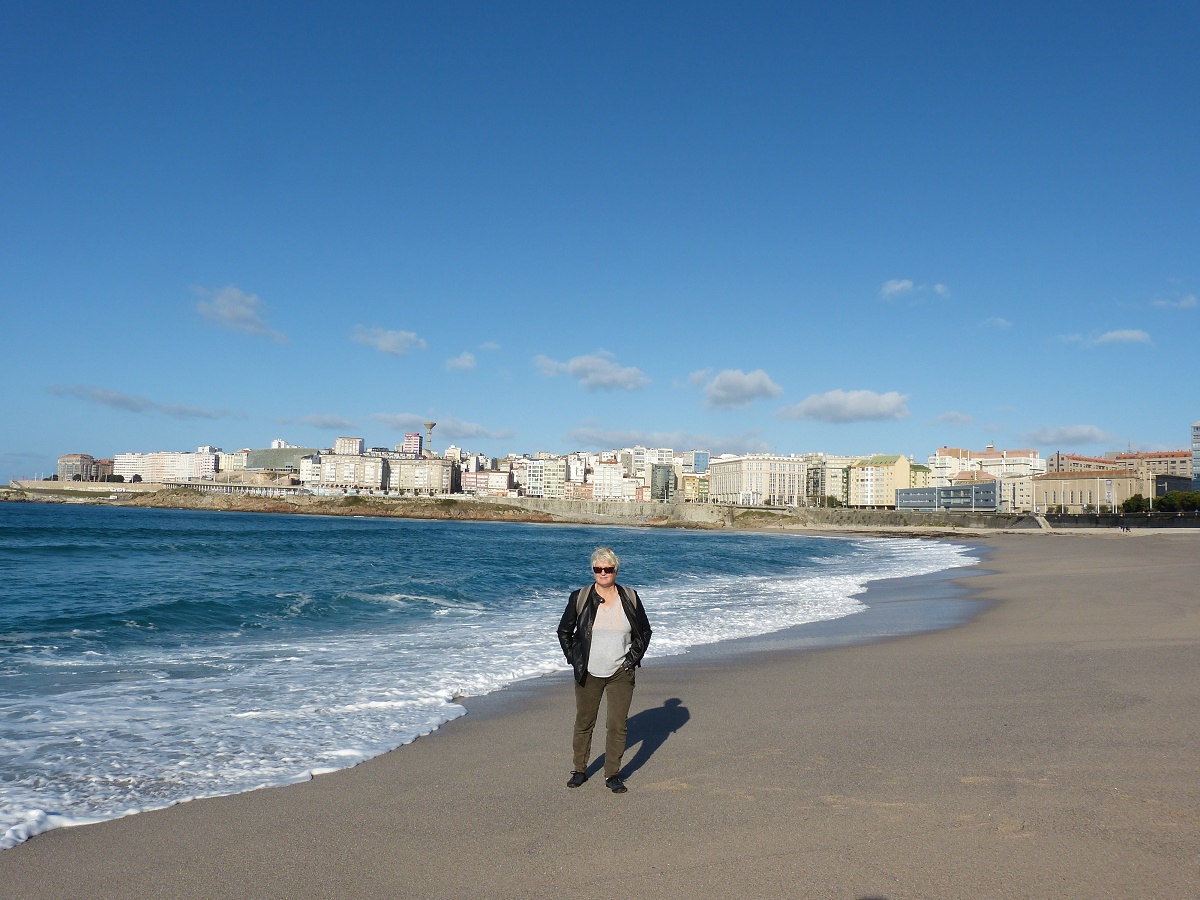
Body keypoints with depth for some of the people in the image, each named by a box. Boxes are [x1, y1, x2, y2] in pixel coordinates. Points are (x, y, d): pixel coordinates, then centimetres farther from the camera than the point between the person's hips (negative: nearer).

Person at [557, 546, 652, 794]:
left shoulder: (630, 598, 0)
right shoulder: (579, 598, -3)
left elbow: (644, 631, 10)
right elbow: (564, 631, 7)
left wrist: (633, 658, 2)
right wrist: (573, 659, 0)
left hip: (621, 674, 0)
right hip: (588, 674, 0)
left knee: (618, 725, 2)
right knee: (584, 723, 10)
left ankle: (612, 775, 16)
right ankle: (579, 770, 27)